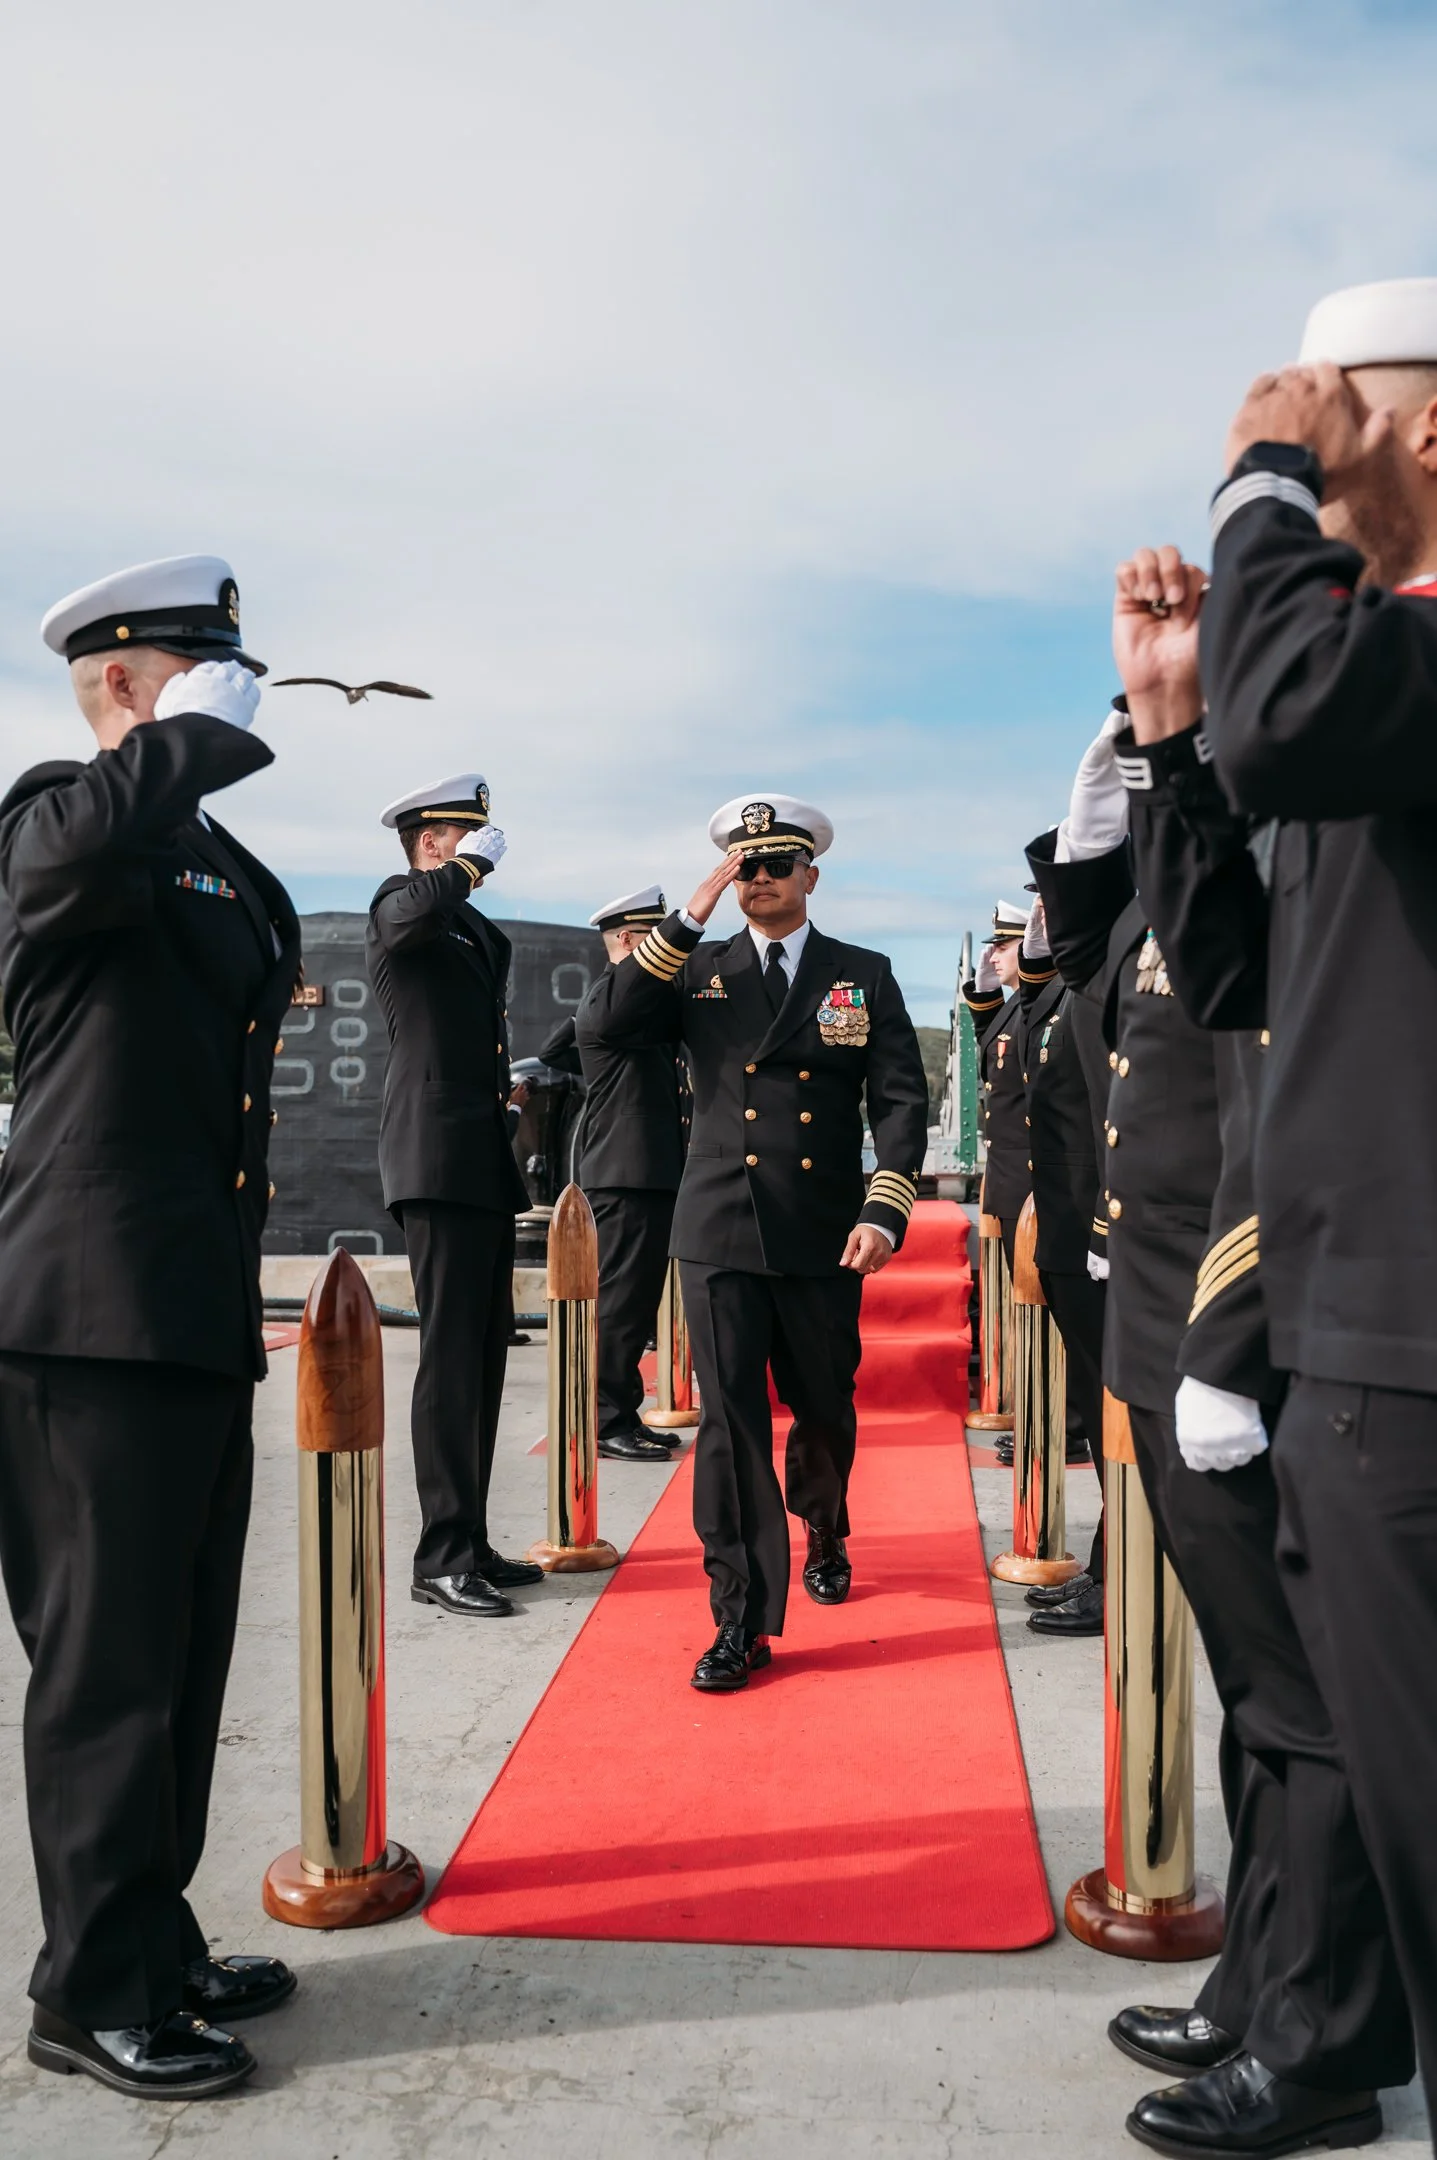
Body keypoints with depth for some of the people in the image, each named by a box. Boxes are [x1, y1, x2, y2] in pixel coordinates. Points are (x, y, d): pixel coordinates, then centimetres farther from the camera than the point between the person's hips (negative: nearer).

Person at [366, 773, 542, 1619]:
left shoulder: (482, 932, 22)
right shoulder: (398, 907, -3)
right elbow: (419, 911, -29)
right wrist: (478, 860, -13)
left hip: (486, 1160, 9)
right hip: (437, 1156, -9)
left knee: (485, 1352, 10)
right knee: (451, 1353, -10)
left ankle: (471, 1542, 18)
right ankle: (443, 1556, -5)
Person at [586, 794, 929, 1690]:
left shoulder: (864, 975, 6)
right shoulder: (697, 970, 8)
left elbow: (901, 1099, 0)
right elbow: (610, 1025, -8)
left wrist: (885, 1210, -13)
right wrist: (691, 916, -11)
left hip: (826, 1239, 1)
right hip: (721, 1234, 0)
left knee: (825, 1408, 15)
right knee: (731, 1421, -4)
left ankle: (824, 1535, 45)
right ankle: (745, 1618, 6)